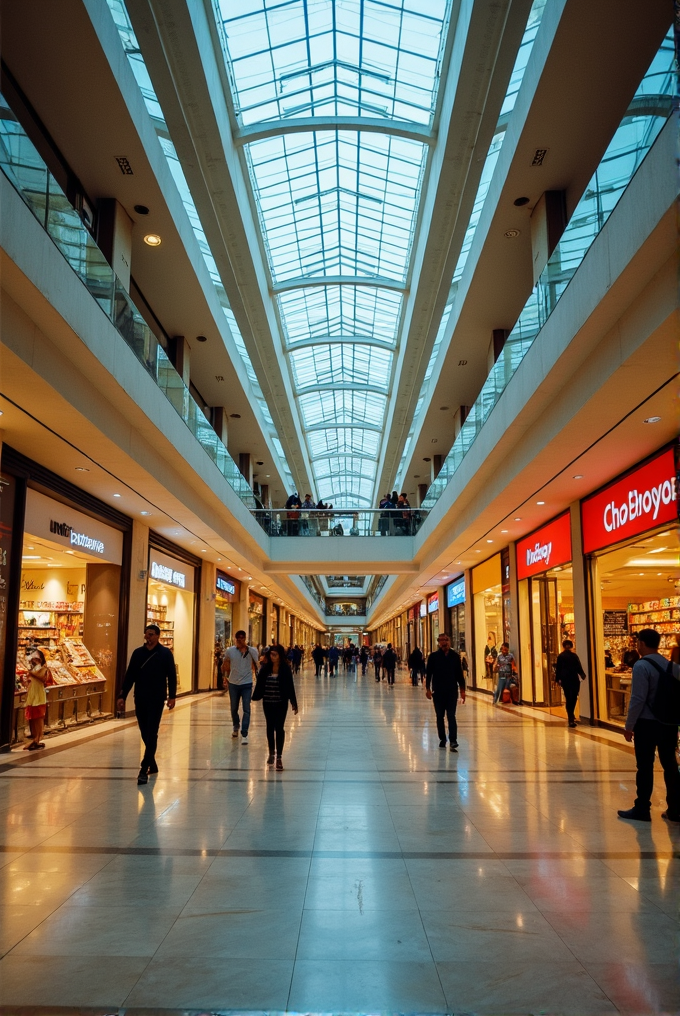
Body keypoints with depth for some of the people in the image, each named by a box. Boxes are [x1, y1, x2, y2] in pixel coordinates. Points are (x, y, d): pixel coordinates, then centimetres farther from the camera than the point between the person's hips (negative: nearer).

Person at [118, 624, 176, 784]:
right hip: (140, 699, 4)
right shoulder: (137, 653, 6)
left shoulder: (165, 653, -4)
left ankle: (144, 770, -5)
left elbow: (171, 676, -5)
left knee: (151, 735, -5)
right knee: (145, 734, 10)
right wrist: (122, 696, 4)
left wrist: (172, 696, -12)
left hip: (157, 700, -4)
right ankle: (152, 765, 24)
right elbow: (129, 676, 8)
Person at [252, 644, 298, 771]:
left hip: (281, 703, -3)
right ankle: (271, 753, 32)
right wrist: (255, 697, -2)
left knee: (279, 728, -1)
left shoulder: (285, 669, -9)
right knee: (270, 727, 15)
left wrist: (294, 703, -8)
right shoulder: (265, 668, -2)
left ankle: (279, 757, 5)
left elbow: (290, 687, -7)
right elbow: (259, 684, 3)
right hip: (268, 703, 3)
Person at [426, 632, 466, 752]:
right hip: (438, 691, 1)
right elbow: (428, 673, 0)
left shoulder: (455, 656, 1)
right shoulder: (433, 656, -2)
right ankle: (442, 739, 21)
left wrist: (462, 690, 3)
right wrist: (428, 689, -5)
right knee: (440, 717, 10)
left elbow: (459, 674, 5)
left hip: (452, 691, 0)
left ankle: (453, 741, -7)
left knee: (451, 717, -5)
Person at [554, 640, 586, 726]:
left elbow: (558, 669, 3)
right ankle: (571, 717, 16)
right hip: (574, 679, -1)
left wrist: (558, 679, 11)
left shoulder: (560, 656, -1)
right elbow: (579, 668, -4)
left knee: (568, 698, 7)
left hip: (564, 679, 1)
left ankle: (571, 717, 1)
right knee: (574, 697, 12)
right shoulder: (574, 656, -6)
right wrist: (583, 676, 9)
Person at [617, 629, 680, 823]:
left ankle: (642, 810, 12)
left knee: (645, 767, 3)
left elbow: (638, 699, -18)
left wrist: (629, 726, -9)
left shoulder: (642, 666, -15)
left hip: (647, 724, -6)